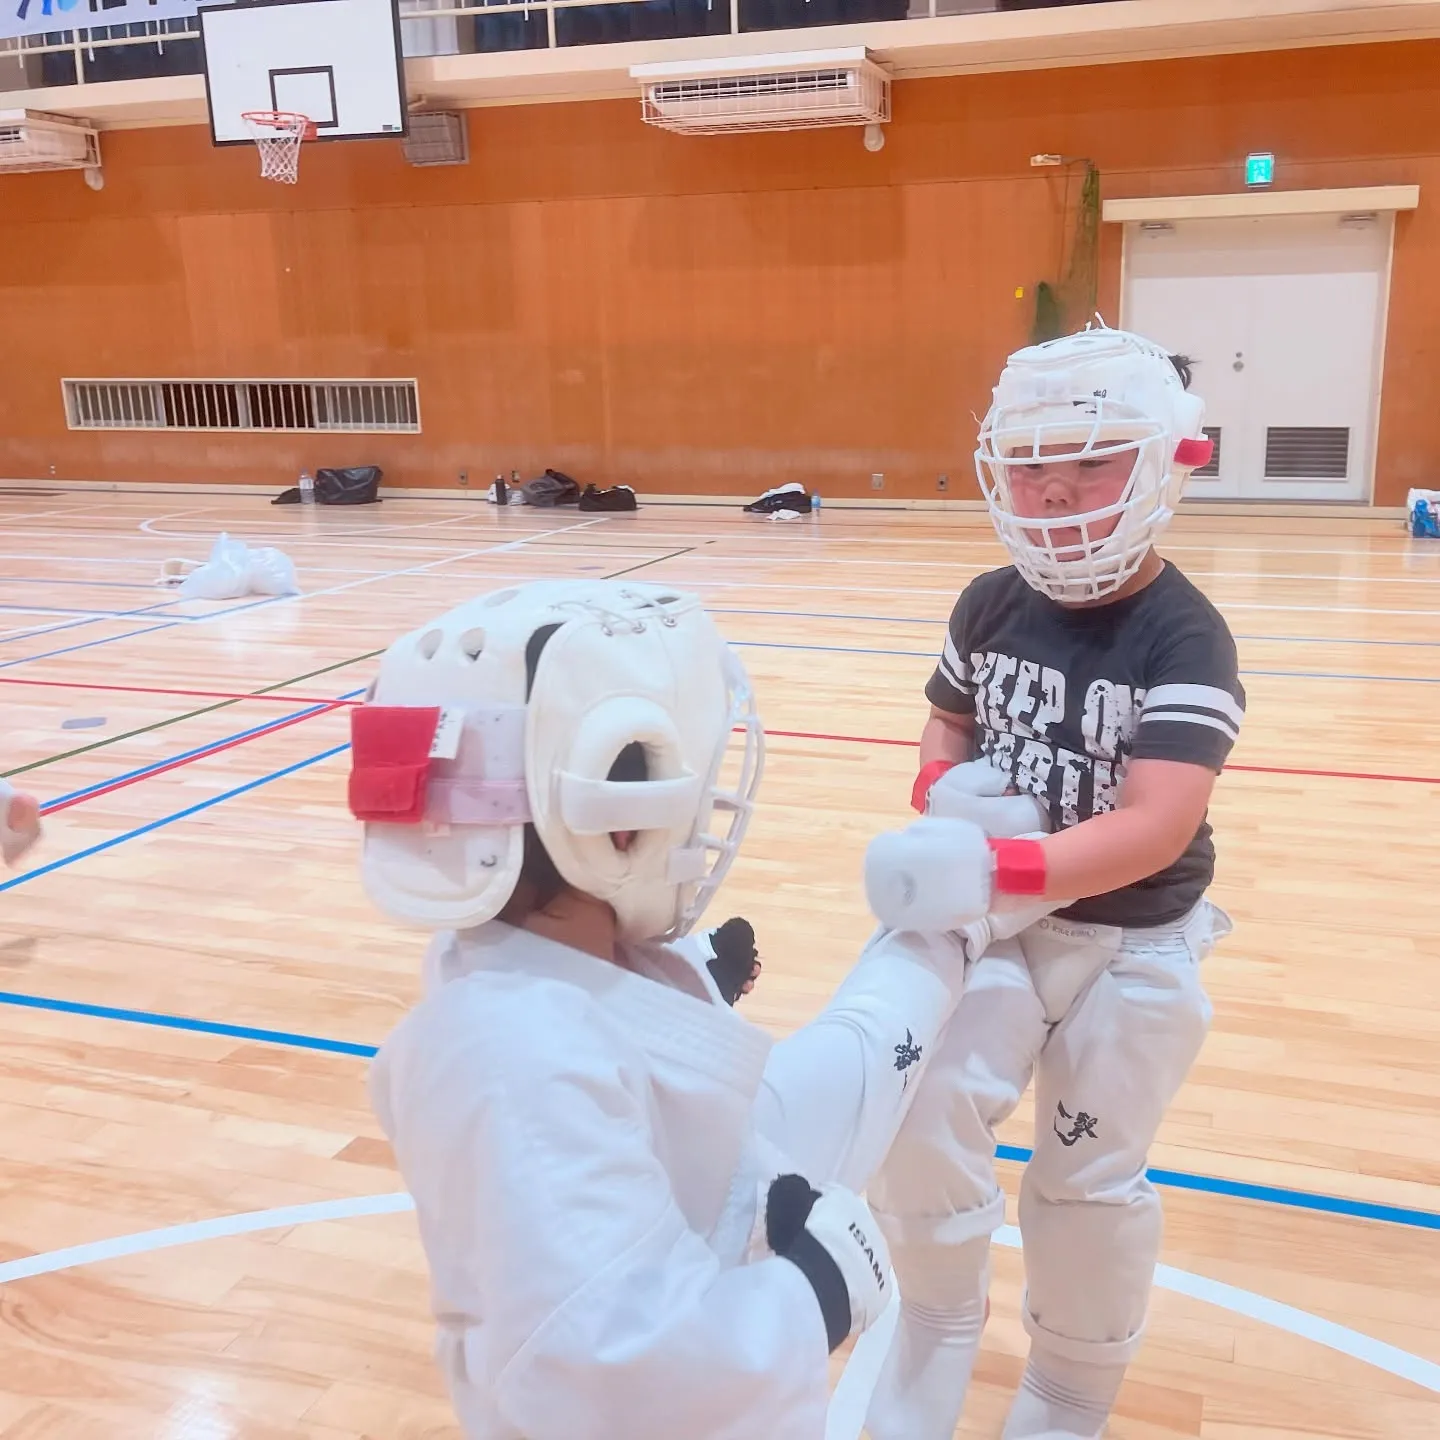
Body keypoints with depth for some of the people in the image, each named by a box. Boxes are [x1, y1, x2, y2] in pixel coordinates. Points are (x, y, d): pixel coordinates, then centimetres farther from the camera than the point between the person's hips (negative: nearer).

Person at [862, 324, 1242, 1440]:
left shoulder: (1184, 637, -20)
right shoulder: (991, 605, -4)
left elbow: (1159, 827, -31)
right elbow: (947, 724, 13)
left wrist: (998, 868, -46)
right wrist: (944, 789, -12)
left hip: (1134, 947, -3)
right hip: (1003, 921, 3)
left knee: (1091, 1184, 12)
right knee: (921, 1108, -16)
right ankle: (939, 1319, 14)